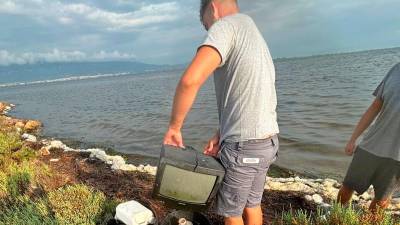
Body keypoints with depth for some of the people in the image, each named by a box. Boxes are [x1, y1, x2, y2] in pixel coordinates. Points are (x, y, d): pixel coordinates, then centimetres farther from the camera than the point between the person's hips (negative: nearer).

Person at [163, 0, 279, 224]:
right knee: (252, 204, 25)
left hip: (244, 146, -9)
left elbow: (190, 80, -29)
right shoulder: (253, 33, 17)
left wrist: (174, 127, -15)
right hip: (268, 140, 9)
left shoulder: (226, 25, -12)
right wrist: (221, 135, 11)